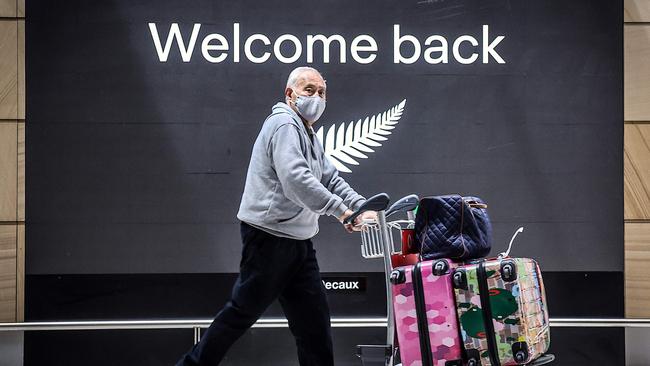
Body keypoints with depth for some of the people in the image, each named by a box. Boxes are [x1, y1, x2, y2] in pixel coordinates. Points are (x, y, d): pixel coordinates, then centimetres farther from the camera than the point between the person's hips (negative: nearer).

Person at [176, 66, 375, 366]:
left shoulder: (308, 135, 21)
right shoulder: (284, 124, -12)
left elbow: (331, 179, 16)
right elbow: (295, 179, -26)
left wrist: (362, 207, 2)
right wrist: (340, 210, -26)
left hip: (298, 241, 10)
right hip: (270, 237, -10)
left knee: (314, 319, 7)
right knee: (243, 311, 0)